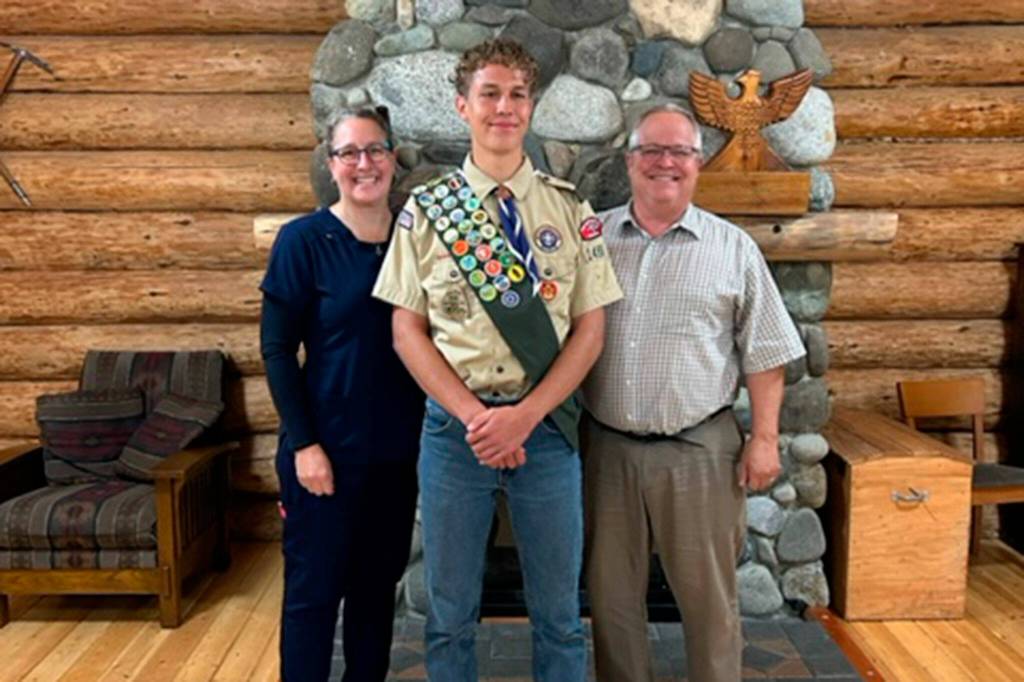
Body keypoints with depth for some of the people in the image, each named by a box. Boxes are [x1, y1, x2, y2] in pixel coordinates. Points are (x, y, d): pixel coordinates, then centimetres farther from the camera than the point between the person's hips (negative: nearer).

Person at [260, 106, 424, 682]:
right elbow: (277, 349, -9)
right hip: (328, 446, -4)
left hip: (397, 448, 4)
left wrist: (431, 431, 4)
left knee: (377, 585, 17)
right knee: (313, 589, 7)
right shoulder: (303, 240, -7)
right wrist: (303, 442, -14)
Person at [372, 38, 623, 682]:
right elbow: (408, 330, 0)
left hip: (546, 427, 1)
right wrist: (474, 415, -12)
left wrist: (524, 415, -13)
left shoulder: (570, 211, 3)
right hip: (454, 427, 0)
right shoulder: (425, 209, 3)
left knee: (559, 612, 13)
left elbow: (589, 330, 0)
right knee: (450, 613, 13)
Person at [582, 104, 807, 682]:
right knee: (612, 595, 15)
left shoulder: (734, 248, 2)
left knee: (709, 597, 10)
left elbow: (764, 355, 2)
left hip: (698, 450, -1)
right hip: (607, 447, 2)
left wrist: (765, 438, -4)